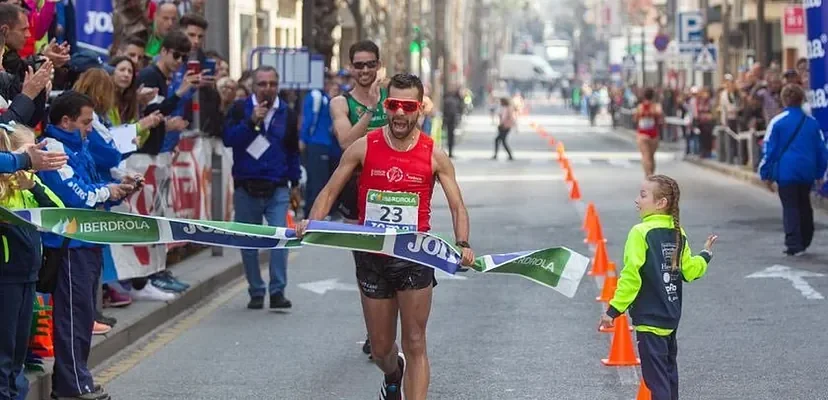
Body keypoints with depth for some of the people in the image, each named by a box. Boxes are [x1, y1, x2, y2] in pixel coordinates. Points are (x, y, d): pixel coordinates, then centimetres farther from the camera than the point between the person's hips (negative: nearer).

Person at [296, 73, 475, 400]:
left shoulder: (434, 156, -4)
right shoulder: (363, 148, -3)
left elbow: (457, 207, -3)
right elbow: (330, 192, 2)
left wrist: (463, 245, -21)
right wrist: (312, 223, -18)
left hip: (416, 258, -1)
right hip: (372, 258, 1)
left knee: (414, 345, -3)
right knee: (380, 348, 12)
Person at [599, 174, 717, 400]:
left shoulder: (641, 233, -15)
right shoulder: (678, 233, 5)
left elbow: (631, 277, -19)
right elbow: (689, 271, 9)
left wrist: (614, 309, -15)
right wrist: (705, 255, 28)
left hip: (649, 318, -8)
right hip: (671, 316, 8)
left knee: (655, 376, -6)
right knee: (668, 371, 19)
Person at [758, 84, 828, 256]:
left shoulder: (777, 122, -7)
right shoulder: (812, 122, 4)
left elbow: (769, 150, -6)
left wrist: (766, 175, 2)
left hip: (786, 172, -4)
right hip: (807, 172, 4)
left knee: (790, 207, 0)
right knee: (804, 206, 18)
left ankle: (794, 245, -9)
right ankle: (804, 241, 26)